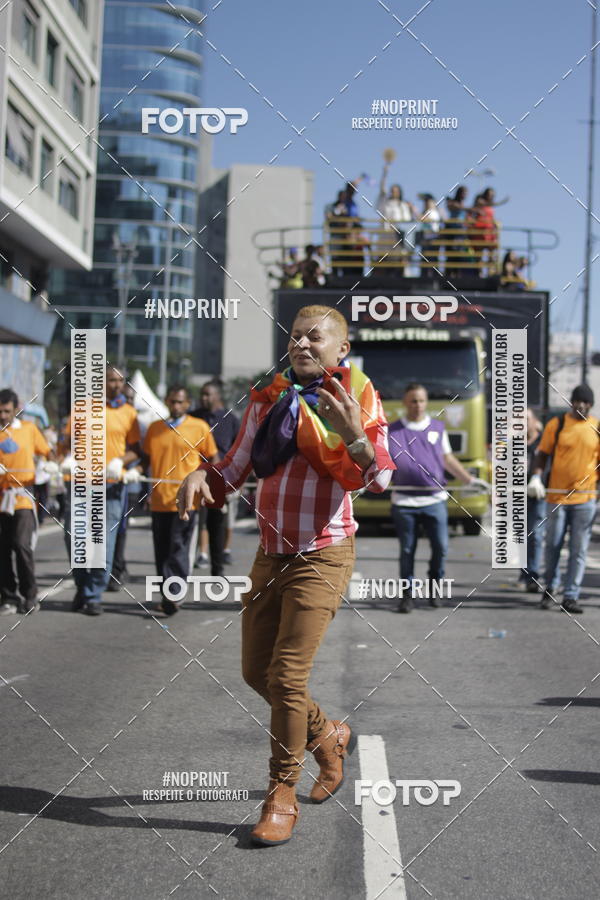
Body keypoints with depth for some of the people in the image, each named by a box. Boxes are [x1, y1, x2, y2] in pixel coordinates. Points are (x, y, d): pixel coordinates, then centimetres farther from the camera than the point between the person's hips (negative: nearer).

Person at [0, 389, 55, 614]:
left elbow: (46, 451, 15)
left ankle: (29, 596, 1)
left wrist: (51, 463, -6)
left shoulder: (29, 429, 7)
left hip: (23, 498, -2)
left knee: (22, 545, -13)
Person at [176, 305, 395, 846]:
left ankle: (282, 796, 6)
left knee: (287, 675, -10)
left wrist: (355, 436, -37)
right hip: (271, 554, 6)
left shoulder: (357, 399, -6)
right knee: (256, 672, 11)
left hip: (323, 555, -6)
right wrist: (202, 477, -9)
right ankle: (328, 736, 36)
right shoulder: (268, 401, 8)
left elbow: (378, 480, -17)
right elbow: (234, 469, 13)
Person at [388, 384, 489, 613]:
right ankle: (407, 594, 16)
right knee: (407, 550, 4)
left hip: (435, 500, 2)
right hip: (404, 501, -2)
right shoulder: (392, 430, 4)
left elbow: (448, 459, 21)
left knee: (440, 547, -2)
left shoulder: (437, 427, 13)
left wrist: (470, 479, 16)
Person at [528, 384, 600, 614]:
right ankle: (550, 589, 26)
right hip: (556, 496, -1)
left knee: (579, 550, 1)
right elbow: (542, 454, 3)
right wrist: (536, 477, -11)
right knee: (553, 545, 7)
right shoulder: (556, 424, 0)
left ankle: (570, 597, 6)